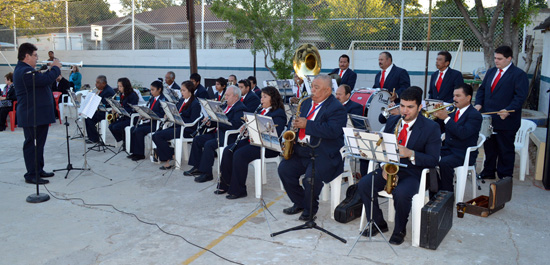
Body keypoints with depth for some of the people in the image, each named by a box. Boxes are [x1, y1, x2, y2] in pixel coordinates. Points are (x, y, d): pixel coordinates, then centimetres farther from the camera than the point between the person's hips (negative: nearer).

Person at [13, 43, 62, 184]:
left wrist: (52, 69, 8)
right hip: (32, 116, -11)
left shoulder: (25, 70, 16)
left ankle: (39, 170, 28)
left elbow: (42, 79, 19)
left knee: (39, 143, 17)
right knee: (31, 144, -3)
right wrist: (56, 68, -11)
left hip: (39, 114, 11)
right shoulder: (25, 71, -20)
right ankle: (31, 175, 4)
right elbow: (46, 80, -27)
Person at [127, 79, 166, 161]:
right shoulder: (152, 99, 15)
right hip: (149, 121, 9)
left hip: (157, 123, -9)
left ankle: (140, 154, -11)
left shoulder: (163, 100, -11)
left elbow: (162, 115, -18)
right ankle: (134, 152, 1)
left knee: (139, 131, -22)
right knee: (133, 129, -5)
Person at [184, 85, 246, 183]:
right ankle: (197, 168, 9)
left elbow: (234, 125, -26)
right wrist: (210, 122, 0)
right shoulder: (227, 106, 18)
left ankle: (207, 173, -20)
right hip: (217, 132, 10)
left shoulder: (240, 108, -12)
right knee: (197, 139, 4)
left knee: (209, 144, -29)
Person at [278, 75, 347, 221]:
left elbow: (332, 131, -23)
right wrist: (293, 126, 0)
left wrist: (306, 124, -21)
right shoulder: (306, 102, 18)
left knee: (310, 177, -26)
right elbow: (295, 121, 26)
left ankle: (310, 208, 4)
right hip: (300, 151, 7)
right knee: (284, 168, -10)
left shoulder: (337, 108, -8)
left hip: (323, 155, -7)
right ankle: (299, 203, 9)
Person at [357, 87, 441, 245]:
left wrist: (410, 154, -25)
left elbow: (433, 160, -10)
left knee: (401, 193, -34)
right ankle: (378, 223, 3)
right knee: (363, 184, -19)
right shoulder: (392, 121, 8)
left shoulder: (431, 128, -6)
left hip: (413, 173, -4)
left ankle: (399, 230, -4)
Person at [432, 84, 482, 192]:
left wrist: (446, 118, -22)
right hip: (447, 149, 7)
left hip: (464, 154, -7)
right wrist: (438, 116, -2)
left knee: (444, 163, -33)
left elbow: (463, 134, -24)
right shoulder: (453, 111, 15)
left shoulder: (475, 115, -7)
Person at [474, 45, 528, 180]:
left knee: (505, 150, 6)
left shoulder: (519, 75, -7)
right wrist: (478, 103, -1)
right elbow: (482, 89, 17)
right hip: (488, 118, 6)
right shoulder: (490, 72, 14)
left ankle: (505, 177, 17)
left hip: (506, 121, -6)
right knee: (489, 147, 16)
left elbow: (520, 96, -15)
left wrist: (508, 111, -28)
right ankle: (488, 172, 29)